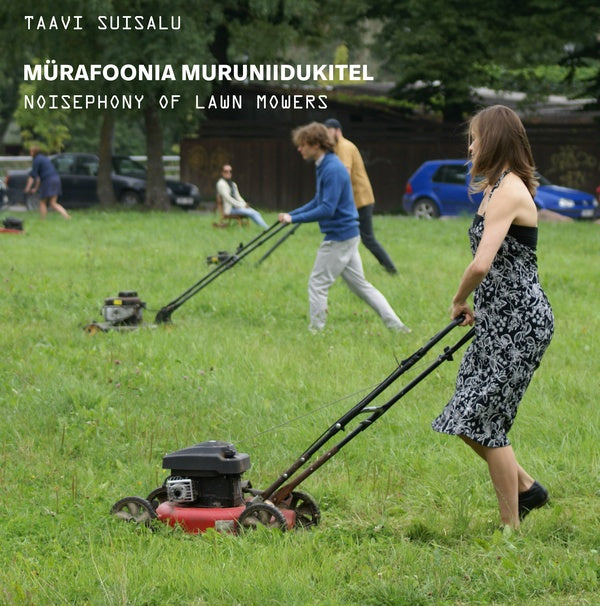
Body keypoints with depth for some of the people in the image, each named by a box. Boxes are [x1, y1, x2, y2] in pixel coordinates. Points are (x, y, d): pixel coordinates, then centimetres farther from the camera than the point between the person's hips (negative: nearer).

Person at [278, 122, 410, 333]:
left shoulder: (332, 169, -20)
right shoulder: (324, 166, 12)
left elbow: (327, 209, -25)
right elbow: (318, 202, 21)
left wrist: (295, 219, -21)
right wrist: (291, 214, 11)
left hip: (339, 237, -10)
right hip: (348, 234, 10)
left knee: (317, 283, -1)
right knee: (360, 284, 13)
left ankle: (316, 331, 5)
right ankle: (396, 326, 12)